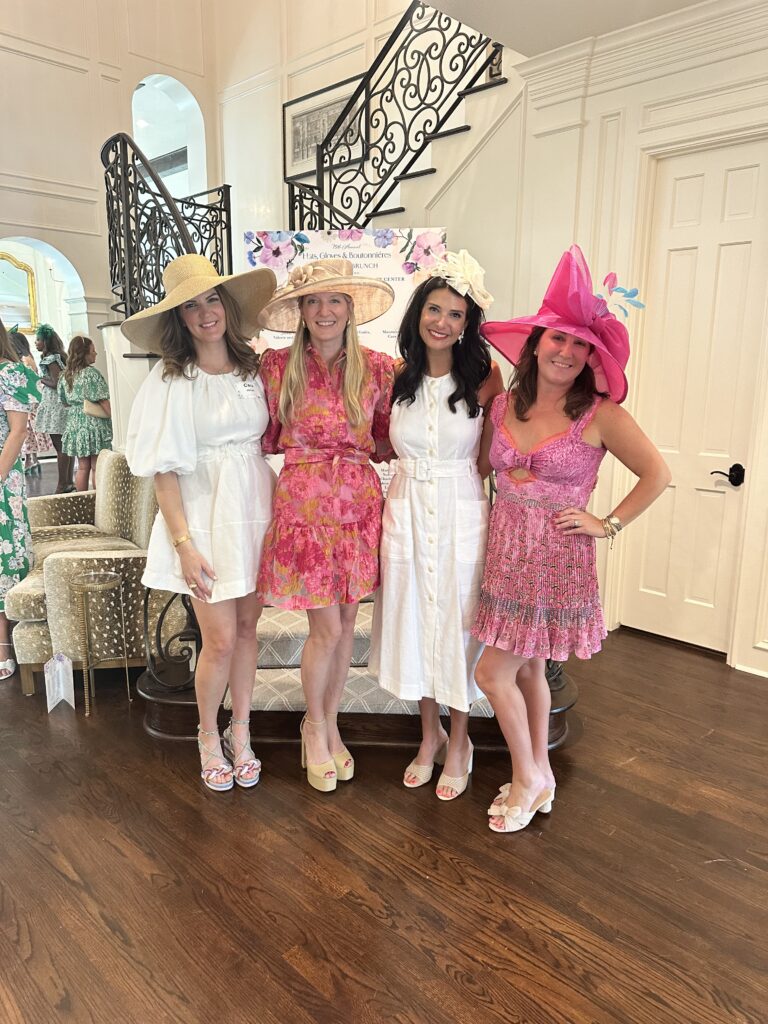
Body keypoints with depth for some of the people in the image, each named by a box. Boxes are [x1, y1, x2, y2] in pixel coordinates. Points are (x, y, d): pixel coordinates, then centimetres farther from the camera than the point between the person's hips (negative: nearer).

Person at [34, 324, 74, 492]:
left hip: (55, 407, -9)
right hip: (61, 405, 9)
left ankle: (63, 485, -4)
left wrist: (41, 379, -5)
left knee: (60, 447, -7)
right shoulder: (58, 356, 14)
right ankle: (69, 482, 17)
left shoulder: (51, 359, -12)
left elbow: (56, 383, -19)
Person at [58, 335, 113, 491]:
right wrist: (113, 417, -6)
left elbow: (64, 401, 15)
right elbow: (102, 401, -14)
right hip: (94, 424, -7)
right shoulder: (91, 373, -13)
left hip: (74, 424, 7)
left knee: (82, 467, 13)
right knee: (97, 467, 0)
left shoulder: (65, 375, 8)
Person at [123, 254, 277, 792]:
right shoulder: (170, 380, -5)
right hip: (205, 513, -3)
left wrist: (279, 506, 1)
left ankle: (240, 733, 30)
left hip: (256, 509, 3)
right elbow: (164, 470, -8)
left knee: (248, 627, 11)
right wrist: (184, 543, -14)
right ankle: (209, 736, 26)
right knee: (221, 639, 0)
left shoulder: (254, 368, 5)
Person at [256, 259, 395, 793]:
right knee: (327, 628, 0)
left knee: (346, 622, 11)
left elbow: (385, 441, 11)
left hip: (360, 499, 2)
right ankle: (315, 728, 28)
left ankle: (330, 724, 34)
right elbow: (267, 438, 9)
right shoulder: (277, 365, -1)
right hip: (304, 499, -2)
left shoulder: (377, 367, 2)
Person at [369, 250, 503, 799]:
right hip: (406, 512, 3)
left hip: (462, 513, -3)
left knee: (457, 624, 8)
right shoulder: (398, 376, 1)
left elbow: (492, 455, 0)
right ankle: (430, 734, 34)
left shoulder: (484, 377, -6)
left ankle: (459, 742, 30)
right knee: (414, 621, 12)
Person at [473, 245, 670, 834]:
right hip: (506, 552, 5)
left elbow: (657, 474, -4)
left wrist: (608, 525, -7)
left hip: (557, 559, -5)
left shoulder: (599, 414, -10)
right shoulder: (503, 406, 3)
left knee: (492, 674, -2)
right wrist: (504, 519, 6)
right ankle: (537, 776, 35)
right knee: (528, 670, 16)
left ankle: (529, 776, 23)